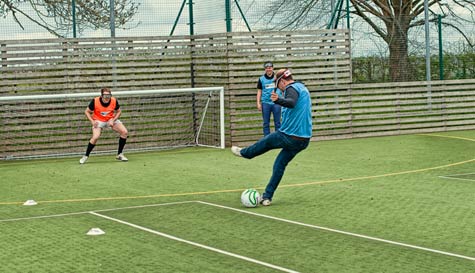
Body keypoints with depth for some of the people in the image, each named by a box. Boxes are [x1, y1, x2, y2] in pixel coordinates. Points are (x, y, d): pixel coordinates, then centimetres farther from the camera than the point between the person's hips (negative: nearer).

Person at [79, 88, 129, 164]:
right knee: (95, 137, -27)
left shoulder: (114, 101, -18)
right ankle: (85, 156, -6)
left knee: (124, 132, -12)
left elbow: (118, 111, 0)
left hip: (111, 120, 3)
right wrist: (92, 121, -22)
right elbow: (87, 112, -9)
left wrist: (113, 120, -15)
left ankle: (119, 154, 3)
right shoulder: (95, 101, -23)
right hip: (98, 121, -3)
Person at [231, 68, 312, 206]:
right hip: (304, 140, 8)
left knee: (266, 142, 19)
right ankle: (267, 197, 13)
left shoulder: (291, 88, -12)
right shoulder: (303, 89, 17)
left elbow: (292, 103, -35)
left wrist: (278, 100, -53)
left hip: (288, 136, -8)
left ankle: (244, 153, 44)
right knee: (280, 165, 13)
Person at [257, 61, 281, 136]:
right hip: (265, 103, 1)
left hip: (276, 103, -1)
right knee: (266, 123, 4)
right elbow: (259, 91, 9)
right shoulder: (261, 79, 7)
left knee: (277, 122, 3)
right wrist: (258, 103, 1)